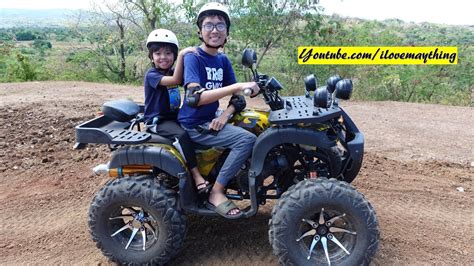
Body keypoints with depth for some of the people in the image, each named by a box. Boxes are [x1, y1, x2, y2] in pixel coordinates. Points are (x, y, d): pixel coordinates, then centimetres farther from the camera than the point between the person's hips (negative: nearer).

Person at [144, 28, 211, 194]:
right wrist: (182, 55, -32)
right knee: (182, 135, -33)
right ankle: (196, 176, -32)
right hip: (158, 121, -8)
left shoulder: (172, 73, 14)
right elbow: (175, 80, -27)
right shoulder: (151, 75, -11)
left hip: (175, 116, 8)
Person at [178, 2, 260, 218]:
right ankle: (216, 193, -12)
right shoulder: (192, 57, -14)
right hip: (193, 126, -8)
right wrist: (237, 86, -34)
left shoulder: (223, 60, 8)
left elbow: (237, 98, 7)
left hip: (211, 120, 8)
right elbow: (194, 97, -30)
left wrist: (225, 115, -14)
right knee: (247, 140, -22)